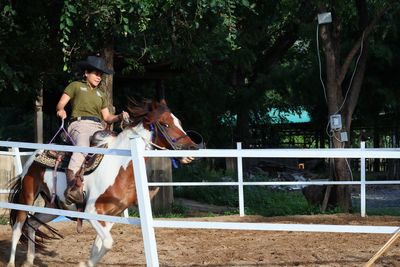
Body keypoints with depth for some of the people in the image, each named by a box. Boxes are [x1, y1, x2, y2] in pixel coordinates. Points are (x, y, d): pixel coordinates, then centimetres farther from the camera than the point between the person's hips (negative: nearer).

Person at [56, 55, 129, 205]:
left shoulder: (100, 95, 33)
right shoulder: (76, 86, 18)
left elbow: (107, 117, 26)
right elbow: (60, 104, 9)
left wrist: (120, 117, 5)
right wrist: (61, 110, -15)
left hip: (98, 127, 6)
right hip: (79, 124, -6)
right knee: (83, 144, -38)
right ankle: (72, 185, -54)